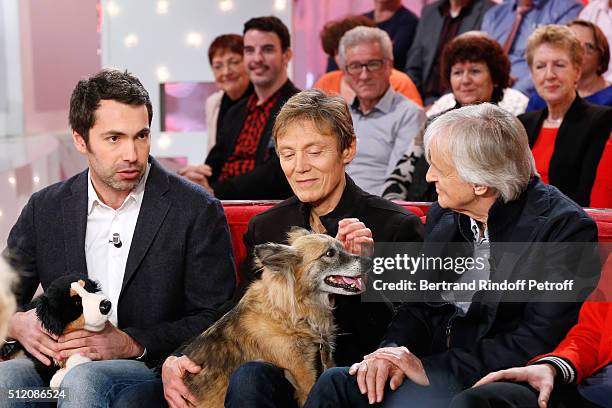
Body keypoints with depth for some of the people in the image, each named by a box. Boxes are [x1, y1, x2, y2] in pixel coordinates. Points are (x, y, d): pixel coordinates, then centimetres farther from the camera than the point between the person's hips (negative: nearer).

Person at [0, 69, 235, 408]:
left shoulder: (198, 211, -2)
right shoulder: (44, 209, 9)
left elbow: (214, 320, -3)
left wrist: (132, 344, -16)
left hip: (153, 367, -3)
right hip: (60, 363, 4)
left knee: (84, 380, -36)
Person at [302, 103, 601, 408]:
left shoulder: (565, 227, -13)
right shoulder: (443, 214, 10)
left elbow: (537, 342, -18)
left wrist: (432, 368, -19)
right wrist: (393, 350, -9)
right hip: (437, 365, 7)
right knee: (333, 382, -19)